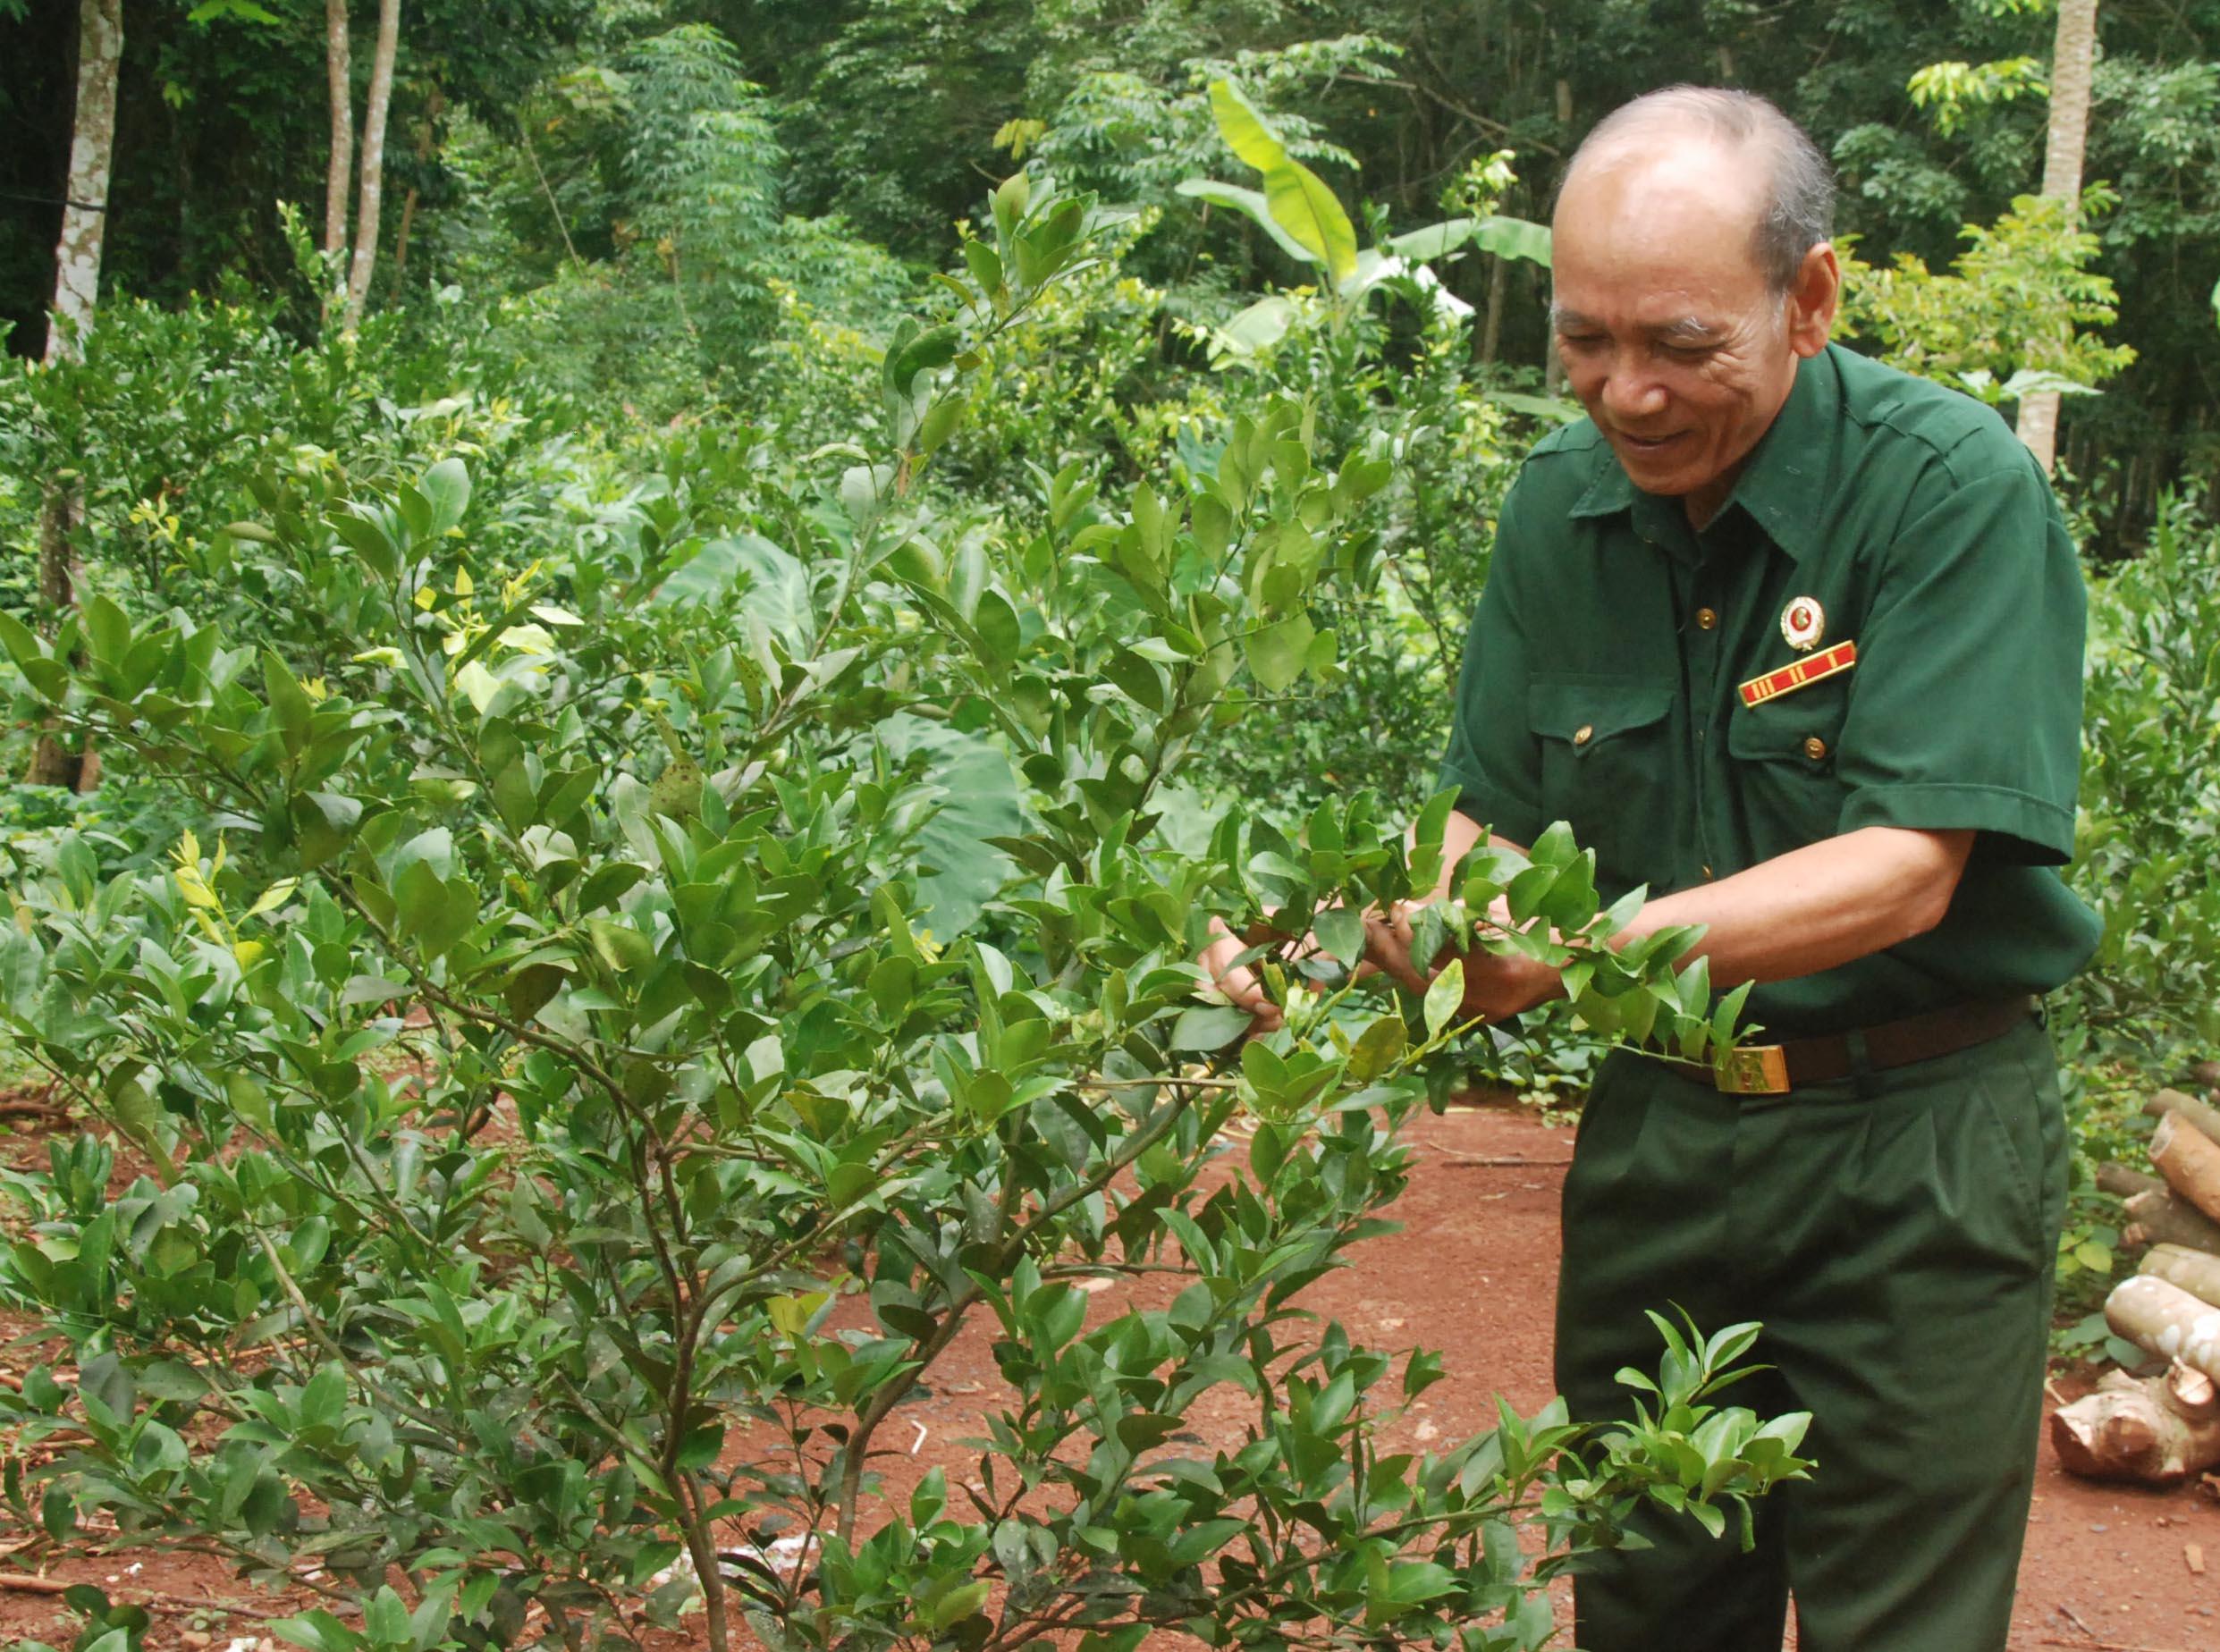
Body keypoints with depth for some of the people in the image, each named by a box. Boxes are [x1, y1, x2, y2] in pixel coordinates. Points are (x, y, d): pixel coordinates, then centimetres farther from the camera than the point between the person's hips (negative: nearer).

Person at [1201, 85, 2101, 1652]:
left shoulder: (1957, 489, -17)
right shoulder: (1560, 507, 0)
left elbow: (1903, 869, -23)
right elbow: (1500, 819, 4)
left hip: (1912, 1141, -4)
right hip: (1657, 1125, 5)